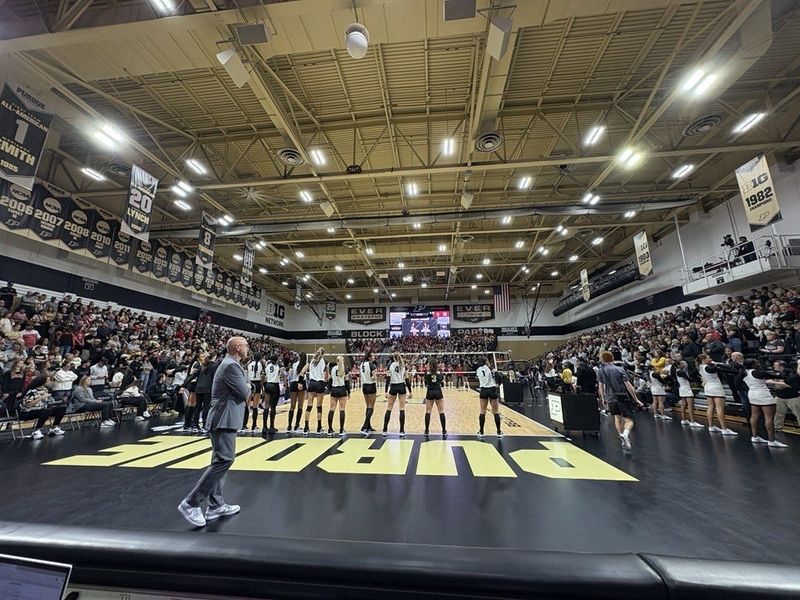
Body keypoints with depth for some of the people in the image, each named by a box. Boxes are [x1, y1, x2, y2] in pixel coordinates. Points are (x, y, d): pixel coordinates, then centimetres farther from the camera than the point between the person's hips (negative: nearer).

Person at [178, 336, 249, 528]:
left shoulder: (231, 364, 16)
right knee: (224, 460, -10)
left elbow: (241, 392, 19)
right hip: (225, 419, -11)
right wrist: (248, 388, 3)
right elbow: (245, 394, -18)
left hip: (224, 418, 11)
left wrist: (245, 389, 0)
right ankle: (191, 503, -2)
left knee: (221, 461, 13)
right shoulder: (231, 366, -18)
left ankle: (216, 505, 21)